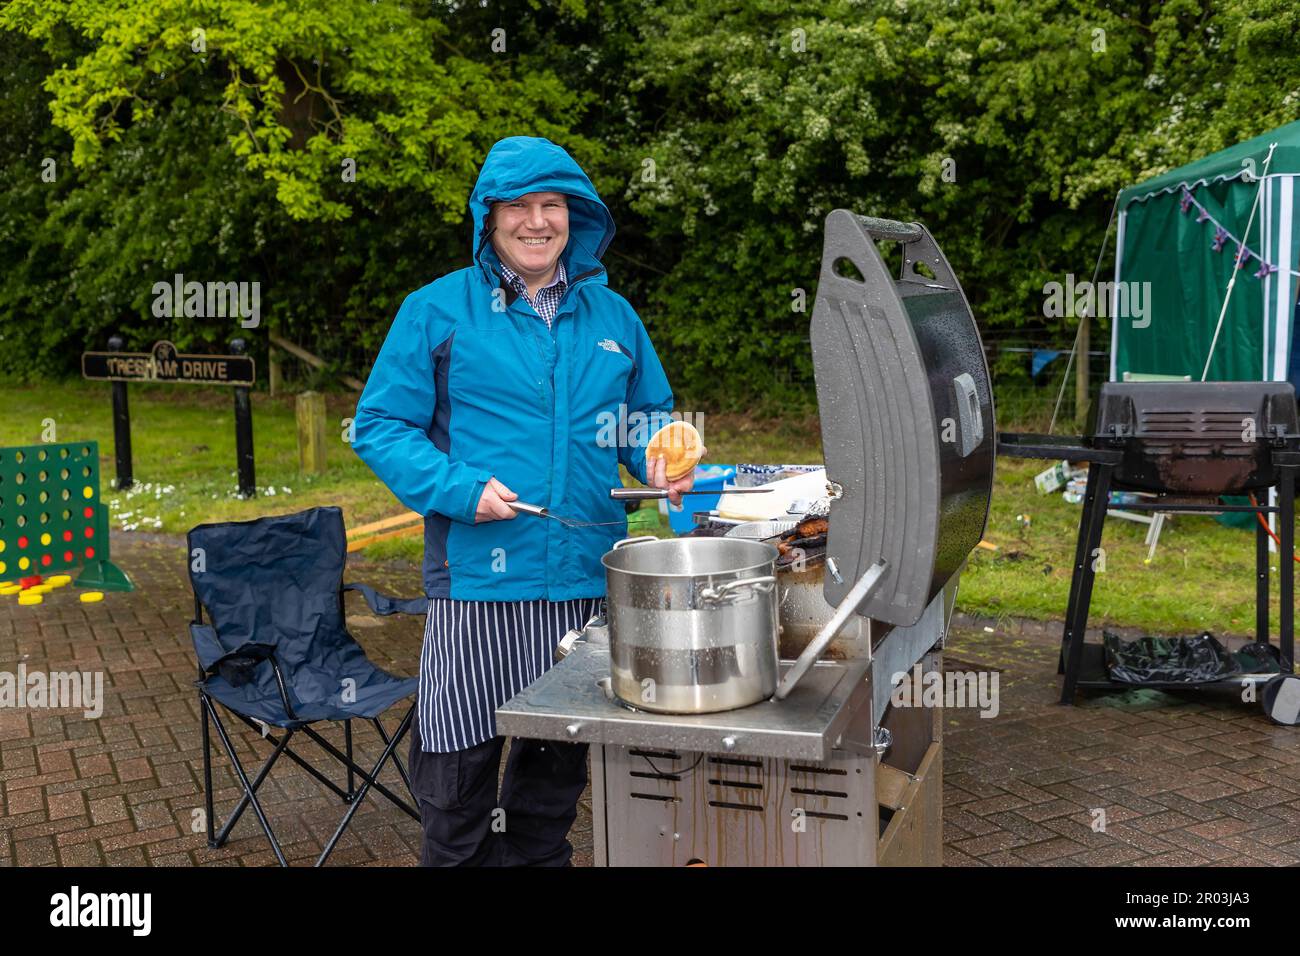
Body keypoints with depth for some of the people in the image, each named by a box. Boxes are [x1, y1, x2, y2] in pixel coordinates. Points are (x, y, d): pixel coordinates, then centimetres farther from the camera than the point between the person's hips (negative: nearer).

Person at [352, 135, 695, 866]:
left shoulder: (612, 314, 10)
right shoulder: (438, 311, -2)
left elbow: (649, 414, 21)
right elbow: (379, 427, -2)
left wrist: (661, 459, -1)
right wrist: (459, 489, -16)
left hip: (589, 578, 4)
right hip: (478, 578, -4)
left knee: (560, 757, 18)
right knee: (463, 760, 5)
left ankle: (537, 855, 39)